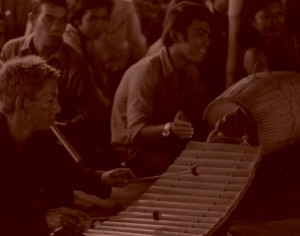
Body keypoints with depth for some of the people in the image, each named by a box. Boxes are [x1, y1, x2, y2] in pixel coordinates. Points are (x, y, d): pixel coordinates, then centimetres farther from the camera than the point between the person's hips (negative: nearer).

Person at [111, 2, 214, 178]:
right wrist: (168, 129, -48)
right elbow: (136, 131, -29)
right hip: (135, 154, -8)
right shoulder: (146, 71, -20)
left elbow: (199, 121, 1)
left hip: (167, 147, 8)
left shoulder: (193, 75, 5)